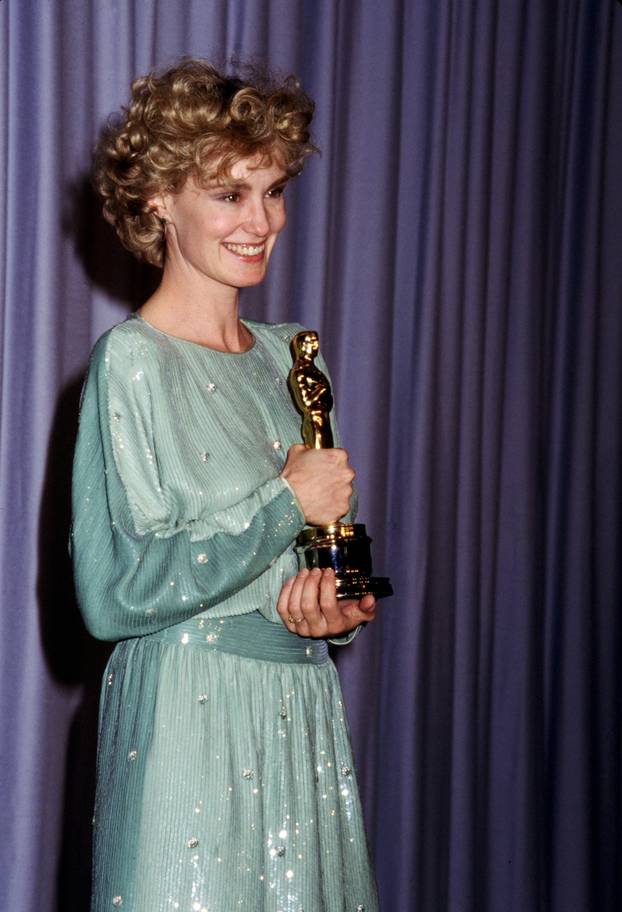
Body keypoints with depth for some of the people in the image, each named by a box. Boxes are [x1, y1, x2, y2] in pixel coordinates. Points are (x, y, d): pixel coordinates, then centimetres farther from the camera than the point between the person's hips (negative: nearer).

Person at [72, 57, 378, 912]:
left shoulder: (284, 354, 10)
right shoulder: (131, 361, -12)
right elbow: (113, 594, -19)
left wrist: (340, 607, -2)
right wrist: (286, 504, -14)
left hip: (301, 708, 7)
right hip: (189, 719, -7)